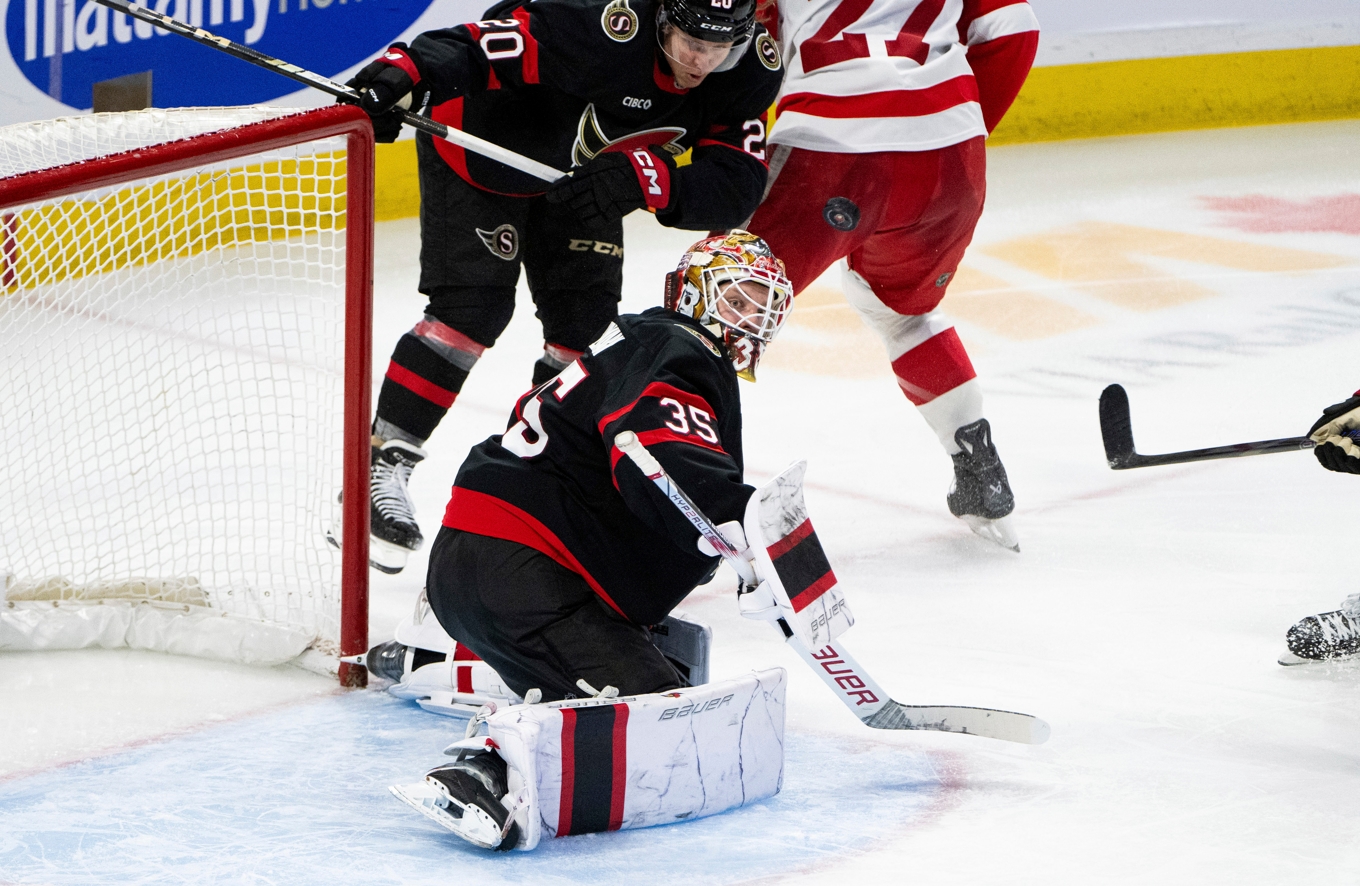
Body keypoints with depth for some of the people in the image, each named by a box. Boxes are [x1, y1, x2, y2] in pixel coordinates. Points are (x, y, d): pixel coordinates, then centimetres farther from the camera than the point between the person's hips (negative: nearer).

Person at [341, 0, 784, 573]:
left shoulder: (752, 71, -21)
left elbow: (736, 184, -28)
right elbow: (476, 48, -39)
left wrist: (645, 179, -45)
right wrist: (400, 75, -56)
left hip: (582, 172, 6)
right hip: (477, 143, -6)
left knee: (587, 321, 2)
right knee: (473, 308, -15)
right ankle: (378, 469, -10)